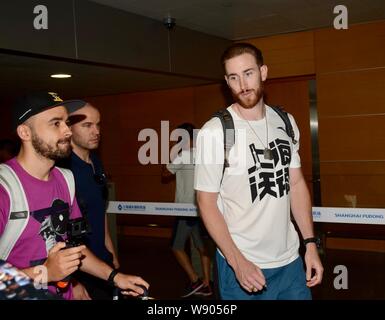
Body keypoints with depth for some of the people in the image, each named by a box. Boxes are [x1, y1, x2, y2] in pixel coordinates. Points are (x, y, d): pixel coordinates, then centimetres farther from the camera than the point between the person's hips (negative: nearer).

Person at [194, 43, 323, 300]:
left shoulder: (286, 122, 3)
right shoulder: (214, 131, -13)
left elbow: (296, 183, 9)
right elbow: (207, 203, -10)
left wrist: (310, 243, 2)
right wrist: (237, 262, -17)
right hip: (241, 263, -4)